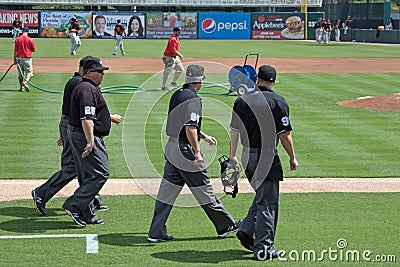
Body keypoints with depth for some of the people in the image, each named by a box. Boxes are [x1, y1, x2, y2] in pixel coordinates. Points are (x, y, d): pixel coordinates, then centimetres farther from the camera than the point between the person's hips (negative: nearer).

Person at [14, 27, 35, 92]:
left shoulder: (17, 39, 0)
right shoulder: (30, 40, -6)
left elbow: (15, 50, -1)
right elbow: (34, 50, 0)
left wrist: (15, 59, 3)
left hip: (19, 58, 3)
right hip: (27, 58, -3)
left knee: (20, 73, 13)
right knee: (29, 72, 3)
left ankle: (21, 87, 16)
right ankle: (25, 82, -22)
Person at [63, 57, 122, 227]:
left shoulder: (87, 88, 17)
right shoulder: (88, 89, -17)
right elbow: (86, 118, -26)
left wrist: (111, 117, 45)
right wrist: (90, 142, -31)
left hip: (76, 135, 11)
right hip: (85, 137, -11)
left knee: (87, 176, 13)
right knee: (101, 173, -9)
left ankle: (87, 215, 17)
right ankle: (74, 205, -10)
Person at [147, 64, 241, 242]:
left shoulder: (176, 95, 13)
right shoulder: (193, 99, -15)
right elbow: (190, 128, -24)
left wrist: (204, 137, 32)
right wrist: (197, 152, -21)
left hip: (171, 147, 9)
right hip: (185, 148, -9)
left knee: (166, 192, 8)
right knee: (204, 190, 3)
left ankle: (156, 232, 7)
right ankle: (225, 225, 16)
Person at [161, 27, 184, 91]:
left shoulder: (176, 38, 12)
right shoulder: (172, 39, -20)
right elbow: (173, 50, -24)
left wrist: (178, 55, 15)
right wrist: (180, 55, -16)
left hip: (175, 57, 11)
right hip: (169, 57, -11)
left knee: (180, 69, 13)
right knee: (167, 72, -4)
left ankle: (173, 83, 20)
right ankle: (163, 86, 3)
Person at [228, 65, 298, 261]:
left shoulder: (241, 101, 7)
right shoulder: (278, 102, -8)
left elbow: (234, 130, 13)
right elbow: (284, 135, -9)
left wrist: (233, 156, 24)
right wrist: (292, 158, 2)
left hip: (247, 156, 6)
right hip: (266, 157, -5)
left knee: (261, 196, 22)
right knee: (267, 202, -1)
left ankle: (247, 231, 11)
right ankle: (263, 248, 0)